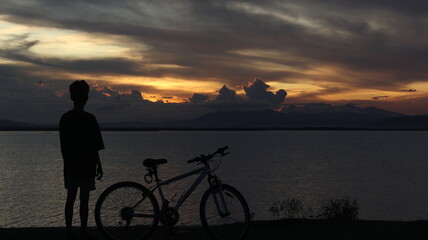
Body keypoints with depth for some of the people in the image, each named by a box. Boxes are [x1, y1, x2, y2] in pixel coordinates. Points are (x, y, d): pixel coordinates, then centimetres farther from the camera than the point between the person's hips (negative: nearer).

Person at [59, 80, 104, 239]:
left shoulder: (65, 118, 3)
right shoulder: (89, 119, -13)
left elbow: (63, 146, 9)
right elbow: (94, 147, -12)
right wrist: (99, 165, -3)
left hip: (70, 166, 5)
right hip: (86, 166, -5)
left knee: (70, 198, 11)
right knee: (84, 199, 2)